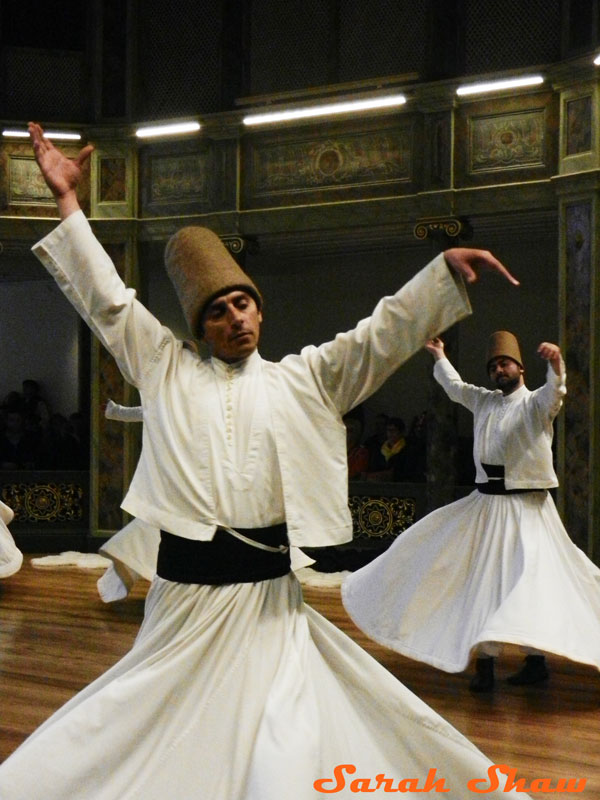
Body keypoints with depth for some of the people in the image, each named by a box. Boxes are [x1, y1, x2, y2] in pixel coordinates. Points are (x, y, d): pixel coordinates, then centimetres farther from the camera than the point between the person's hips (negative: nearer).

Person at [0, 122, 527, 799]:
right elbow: (106, 299, 9)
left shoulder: (303, 379, 9)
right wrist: (66, 200, 8)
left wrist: (446, 269, -9)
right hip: (183, 588, 0)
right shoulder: (165, 369, 9)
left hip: (266, 593, 0)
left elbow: (381, 336, 3)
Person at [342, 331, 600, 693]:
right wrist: (440, 355, 40)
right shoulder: (484, 401, 13)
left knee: (530, 580, -12)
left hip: (527, 508, -7)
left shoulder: (535, 404, -7)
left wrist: (555, 362, -49)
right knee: (481, 580, 7)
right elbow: (455, 385, 29)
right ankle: (484, 662, 13)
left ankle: (536, 660, -4)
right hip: (486, 504, 7)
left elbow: (555, 391, -28)